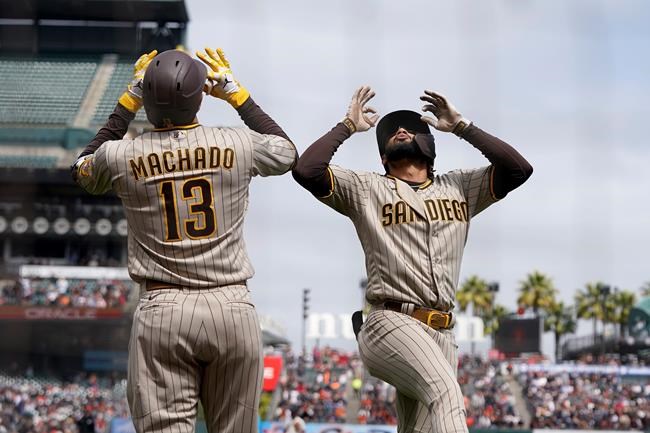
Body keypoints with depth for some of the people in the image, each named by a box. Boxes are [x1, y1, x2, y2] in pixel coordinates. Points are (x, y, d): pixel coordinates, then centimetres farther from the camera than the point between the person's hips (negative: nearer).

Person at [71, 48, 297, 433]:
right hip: (232, 308, 1)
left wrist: (128, 102, 22)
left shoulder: (121, 156, -2)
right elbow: (288, 153, 22)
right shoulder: (237, 145, -2)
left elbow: (84, 170, 24)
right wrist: (236, 93, 24)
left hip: (162, 312, -1)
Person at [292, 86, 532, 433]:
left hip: (442, 334, 5)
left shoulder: (459, 188, 21)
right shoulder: (367, 189, 9)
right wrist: (348, 125, 7)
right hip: (393, 324, -5)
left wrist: (460, 126, 12)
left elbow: (518, 168, 9)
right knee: (445, 393, -31)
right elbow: (306, 170, -4)